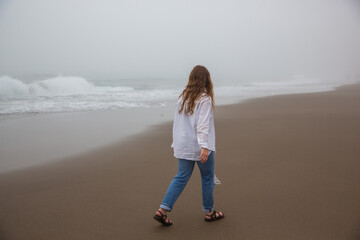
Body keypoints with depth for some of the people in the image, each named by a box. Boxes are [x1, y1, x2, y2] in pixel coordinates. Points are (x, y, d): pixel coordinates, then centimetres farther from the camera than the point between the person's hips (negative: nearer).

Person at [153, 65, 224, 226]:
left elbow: (177, 122, 13)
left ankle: (163, 210, 4)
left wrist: (176, 142, 19)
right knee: (207, 177, 11)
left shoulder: (183, 97, 8)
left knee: (181, 177, 12)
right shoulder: (205, 99, -12)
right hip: (199, 146, -6)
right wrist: (204, 147, -24)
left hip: (183, 146, 6)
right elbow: (203, 125, -21)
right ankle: (208, 212, 24)